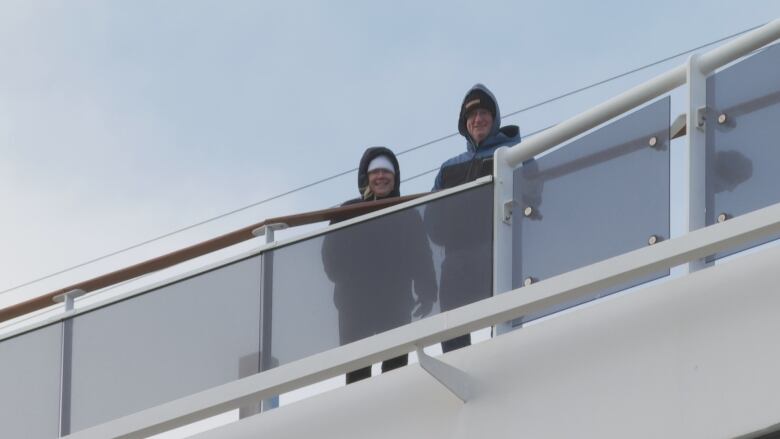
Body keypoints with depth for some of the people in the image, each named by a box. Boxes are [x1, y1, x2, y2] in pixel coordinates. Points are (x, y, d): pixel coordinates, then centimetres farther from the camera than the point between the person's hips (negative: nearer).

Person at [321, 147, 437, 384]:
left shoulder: (408, 215, 11)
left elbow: (422, 258, 6)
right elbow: (332, 255, 2)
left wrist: (426, 293, -6)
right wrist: (347, 282, -15)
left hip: (395, 306, 1)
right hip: (355, 305, -1)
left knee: (396, 364, -4)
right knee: (356, 369, -5)